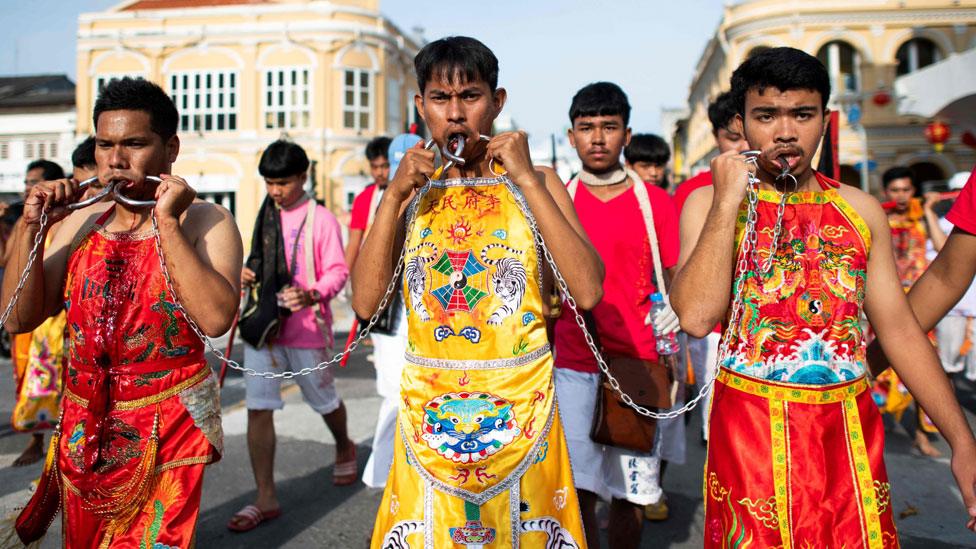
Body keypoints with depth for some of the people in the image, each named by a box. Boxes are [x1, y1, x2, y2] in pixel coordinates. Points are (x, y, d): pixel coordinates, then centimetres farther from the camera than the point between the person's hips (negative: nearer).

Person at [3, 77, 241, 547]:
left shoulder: (205, 221, -12)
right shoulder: (82, 222, 5)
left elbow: (216, 319, -28)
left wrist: (166, 223, -25)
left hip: (167, 429, -5)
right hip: (84, 430, 6)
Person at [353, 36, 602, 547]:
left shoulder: (534, 183, -1)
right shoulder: (412, 190, 6)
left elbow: (587, 291, -15)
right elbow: (365, 302, -4)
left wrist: (527, 180, -15)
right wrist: (393, 197, -10)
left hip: (519, 403, -1)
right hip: (427, 404, 2)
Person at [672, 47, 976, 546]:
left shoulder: (860, 209, 7)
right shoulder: (709, 202, -3)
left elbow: (899, 330, 8)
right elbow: (696, 317, -17)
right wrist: (727, 202, -16)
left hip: (850, 424, 3)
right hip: (751, 424, -3)